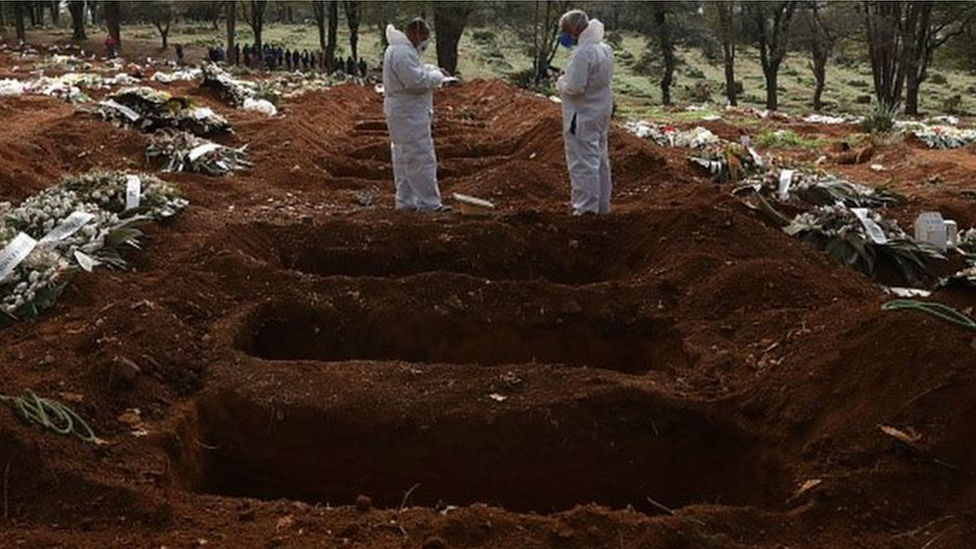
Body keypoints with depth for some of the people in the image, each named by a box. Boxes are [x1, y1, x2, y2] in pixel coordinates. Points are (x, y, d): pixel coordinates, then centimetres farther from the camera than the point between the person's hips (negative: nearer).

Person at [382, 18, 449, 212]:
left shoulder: (398, 49, 15)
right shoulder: (403, 53, -20)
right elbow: (416, 81, -26)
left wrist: (429, 69, 12)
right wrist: (436, 76, -10)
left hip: (401, 113, 11)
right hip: (409, 115, -11)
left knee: (403, 158, 14)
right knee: (421, 158, -7)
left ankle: (405, 201, 21)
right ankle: (429, 203, -5)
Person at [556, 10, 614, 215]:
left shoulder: (582, 53, -23)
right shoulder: (605, 49, 7)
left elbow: (574, 88, -26)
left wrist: (561, 82, -7)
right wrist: (568, 77, 8)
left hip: (583, 116, -10)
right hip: (601, 112, 10)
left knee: (583, 163, -3)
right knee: (600, 160, 17)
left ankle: (587, 209, 1)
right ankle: (602, 205, 27)